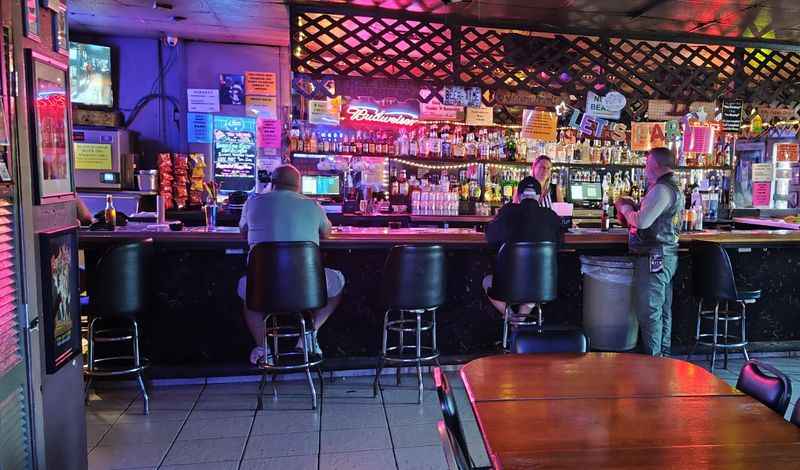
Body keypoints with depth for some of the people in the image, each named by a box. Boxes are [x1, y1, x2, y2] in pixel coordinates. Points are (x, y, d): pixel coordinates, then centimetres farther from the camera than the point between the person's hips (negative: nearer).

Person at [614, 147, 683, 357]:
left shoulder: (661, 189, -17)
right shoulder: (674, 188, 17)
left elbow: (642, 221, -24)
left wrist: (625, 207, -7)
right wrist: (633, 208, 14)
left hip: (654, 257, -11)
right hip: (666, 254, 11)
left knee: (649, 310, -5)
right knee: (662, 309, 17)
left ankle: (652, 358, 1)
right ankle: (663, 354, 27)